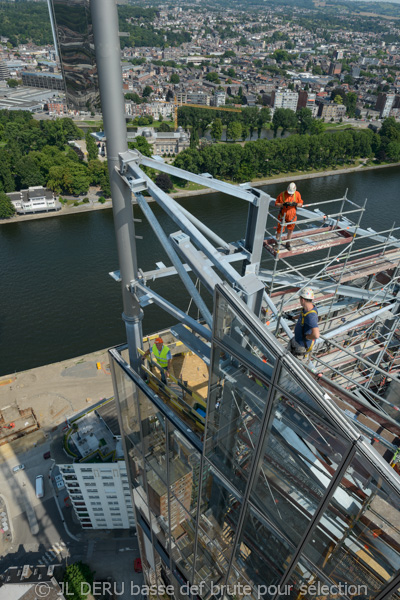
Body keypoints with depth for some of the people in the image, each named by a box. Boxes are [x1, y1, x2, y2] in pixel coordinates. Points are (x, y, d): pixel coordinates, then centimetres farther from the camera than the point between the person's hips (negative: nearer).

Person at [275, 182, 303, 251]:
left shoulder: (297, 194, -8)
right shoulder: (282, 194, -15)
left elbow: (301, 204, 0)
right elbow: (276, 203, -9)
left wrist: (295, 204, -22)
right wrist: (283, 204, -27)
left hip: (292, 216, 3)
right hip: (283, 216, -3)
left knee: (290, 230, 17)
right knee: (280, 230, 2)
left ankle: (288, 243, 37)